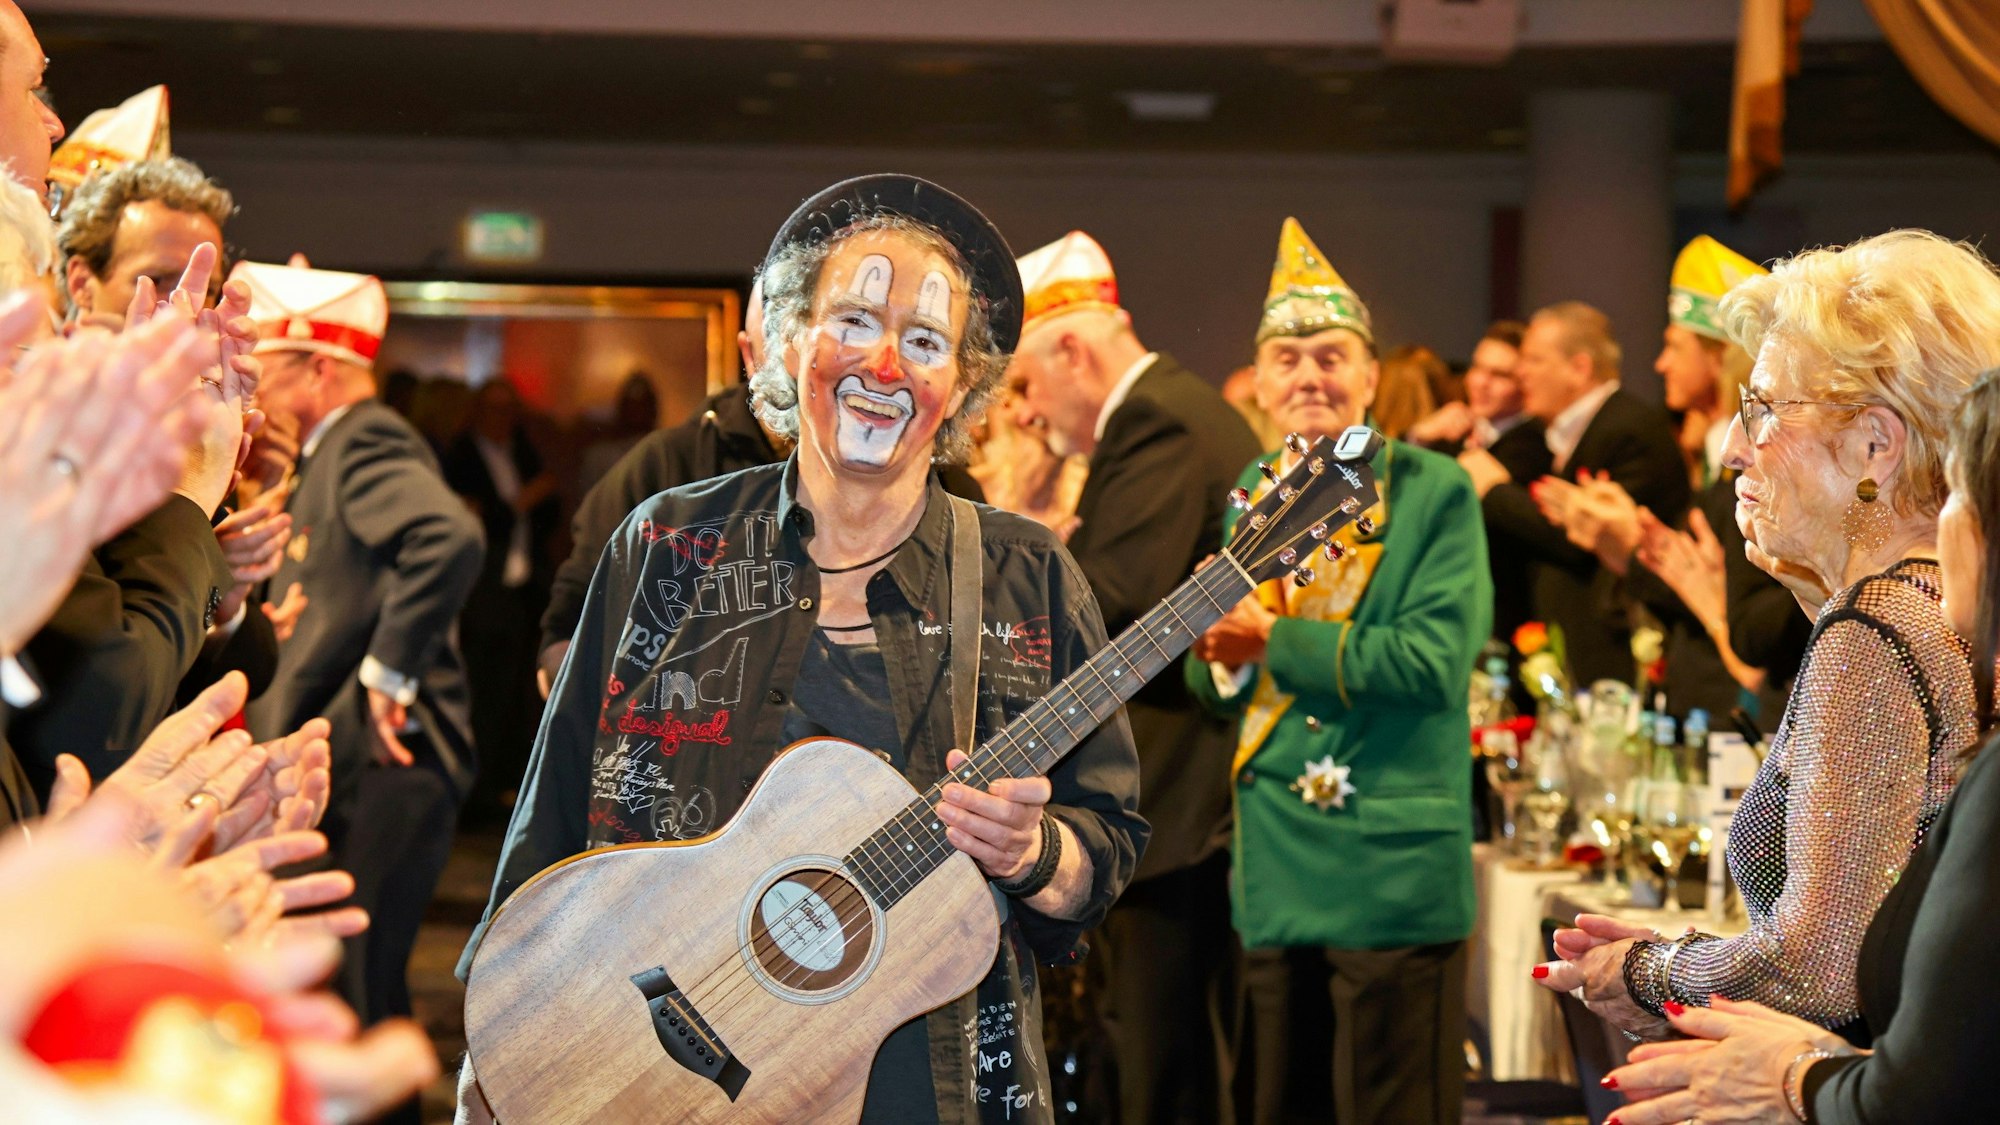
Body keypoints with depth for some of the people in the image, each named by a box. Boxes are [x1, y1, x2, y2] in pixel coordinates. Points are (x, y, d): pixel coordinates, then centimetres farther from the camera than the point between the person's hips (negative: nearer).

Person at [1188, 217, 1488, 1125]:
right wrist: (1221, 660, -7)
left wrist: (1275, 641, -16)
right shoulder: (1252, 497, 13)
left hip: (1394, 871, -6)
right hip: (1275, 872, 6)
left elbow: (1434, 659, -18)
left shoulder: (1434, 494, -5)